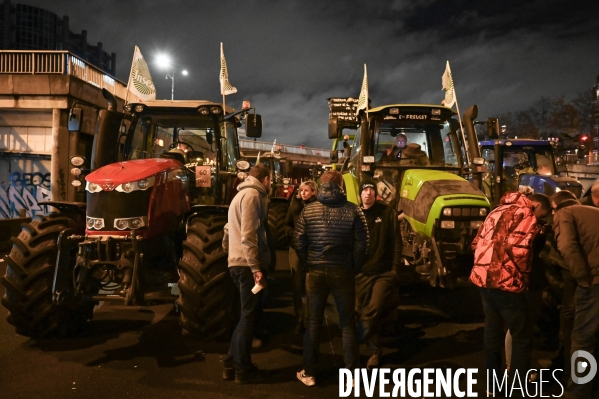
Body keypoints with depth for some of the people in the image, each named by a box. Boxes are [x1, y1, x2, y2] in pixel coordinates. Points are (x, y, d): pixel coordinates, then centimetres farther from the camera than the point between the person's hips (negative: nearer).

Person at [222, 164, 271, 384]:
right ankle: (243, 370, 11)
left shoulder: (242, 194, 21)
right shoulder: (252, 195, -11)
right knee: (249, 316, 0)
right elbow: (248, 235, -20)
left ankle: (232, 365, 24)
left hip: (238, 262, 10)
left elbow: (230, 230, 22)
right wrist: (256, 268, -22)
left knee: (246, 315, 17)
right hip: (247, 263, -10)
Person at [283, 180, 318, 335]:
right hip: (296, 249, 3)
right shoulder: (295, 204, 7)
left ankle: (310, 321, 10)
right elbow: (287, 226, 10)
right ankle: (300, 320, 16)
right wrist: (296, 234, -8)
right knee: (297, 286, 6)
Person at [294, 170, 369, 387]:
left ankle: (309, 373, 20)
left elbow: (299, 241, -3)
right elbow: (361, 243, -7)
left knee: (313, 322, 12)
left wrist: (307, 264, 8)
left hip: (315, 271, 1)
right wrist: (354, 268, 5)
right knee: (348, 324, 10)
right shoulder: (352, 210, -6)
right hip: (343, 272, -1)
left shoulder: (308, 210, -2)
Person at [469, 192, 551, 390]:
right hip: (505, 281, -8)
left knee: (492, 331, 18)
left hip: (483, 277, 8)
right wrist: (523, 273, -3)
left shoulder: (498, 211, 19)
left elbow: (477, 243, 19)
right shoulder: (527, 215, -5)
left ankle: (494, 383, 28)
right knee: (522, 336, 5)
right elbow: (517, 249, -18)